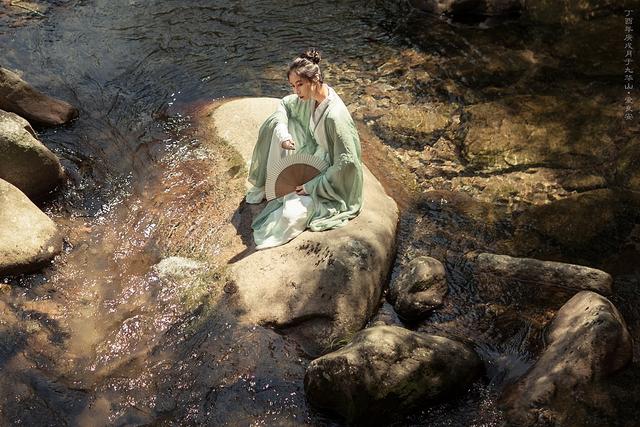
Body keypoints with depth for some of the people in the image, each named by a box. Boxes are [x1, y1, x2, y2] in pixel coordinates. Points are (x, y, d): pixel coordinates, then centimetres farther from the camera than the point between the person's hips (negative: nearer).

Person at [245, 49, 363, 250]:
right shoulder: (311, 96, -11)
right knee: (278, 125, -2)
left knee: (291, 214, -26)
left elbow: (347, 162, -31)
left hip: (330, 180, -8)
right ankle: (267, 186, 9)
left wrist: (311, 187, -25)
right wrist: (282, 133, -14)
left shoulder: (334, 116, -34)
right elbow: (284, 104, 8)